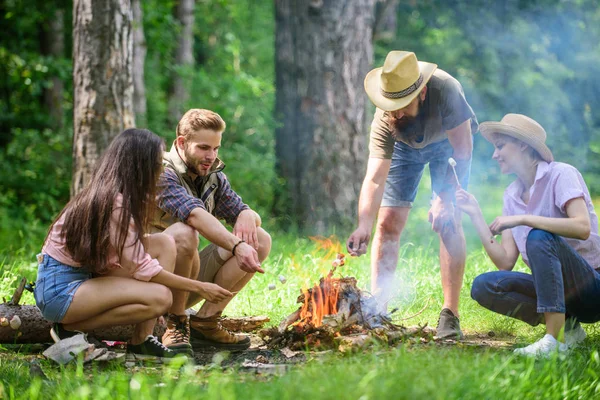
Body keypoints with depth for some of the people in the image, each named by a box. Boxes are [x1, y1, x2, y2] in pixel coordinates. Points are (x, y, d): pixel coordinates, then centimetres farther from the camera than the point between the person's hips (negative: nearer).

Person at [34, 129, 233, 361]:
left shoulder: (104, 193, 7)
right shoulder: (115, 203, -22)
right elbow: (141, 268, -19)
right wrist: (199, 288, -11)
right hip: (58, 289, -10)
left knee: (164, 243, -1)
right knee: (160, 297, -25)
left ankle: (141, 340, -8)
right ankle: (70, 329, -9)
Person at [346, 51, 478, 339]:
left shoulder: (445, 91, -42)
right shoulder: (384, 122, -35)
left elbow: (463, 153, -31)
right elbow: (374, 179, -40)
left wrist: (445, 200, -34)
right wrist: (364, 225, -54)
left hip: (448, 142, -2)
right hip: (405, 146, 2)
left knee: (448, 223, -16)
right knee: (388, 223, -7)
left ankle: (450, 316, -14)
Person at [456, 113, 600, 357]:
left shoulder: (560, 174, -8)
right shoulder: (512, 195, 11)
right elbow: (505, 263, 4)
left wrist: (523, 219, -26)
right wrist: (476, 215, 0)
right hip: (556, 288, 7)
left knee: (538, 237, -31)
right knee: (483, 286, -13)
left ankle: (554, 339, -32)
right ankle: (567, 325, -11)